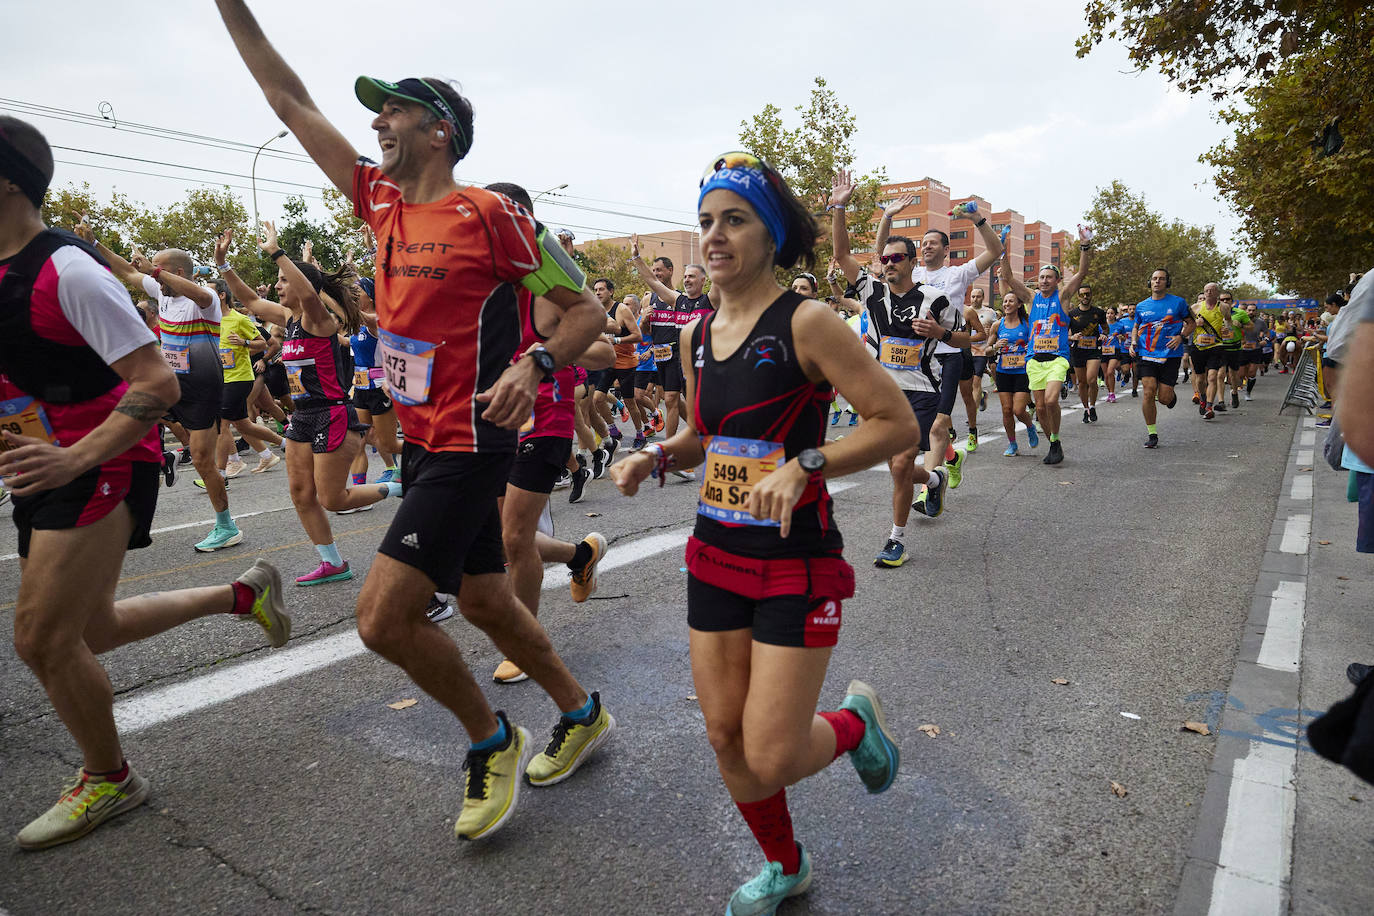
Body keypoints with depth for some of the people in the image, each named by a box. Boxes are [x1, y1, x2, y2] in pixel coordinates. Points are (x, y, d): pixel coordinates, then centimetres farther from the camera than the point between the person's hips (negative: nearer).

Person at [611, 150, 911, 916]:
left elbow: (898, 424, -13)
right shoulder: (697, 334, 6)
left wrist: (805, 464, -25)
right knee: (726, 738, 13)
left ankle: (857, 721, 30)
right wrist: (654, 458, 0)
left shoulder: (806, 323, -13)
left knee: (770, 761, -4)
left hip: (797, 563, -6)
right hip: (716, 556, 6)